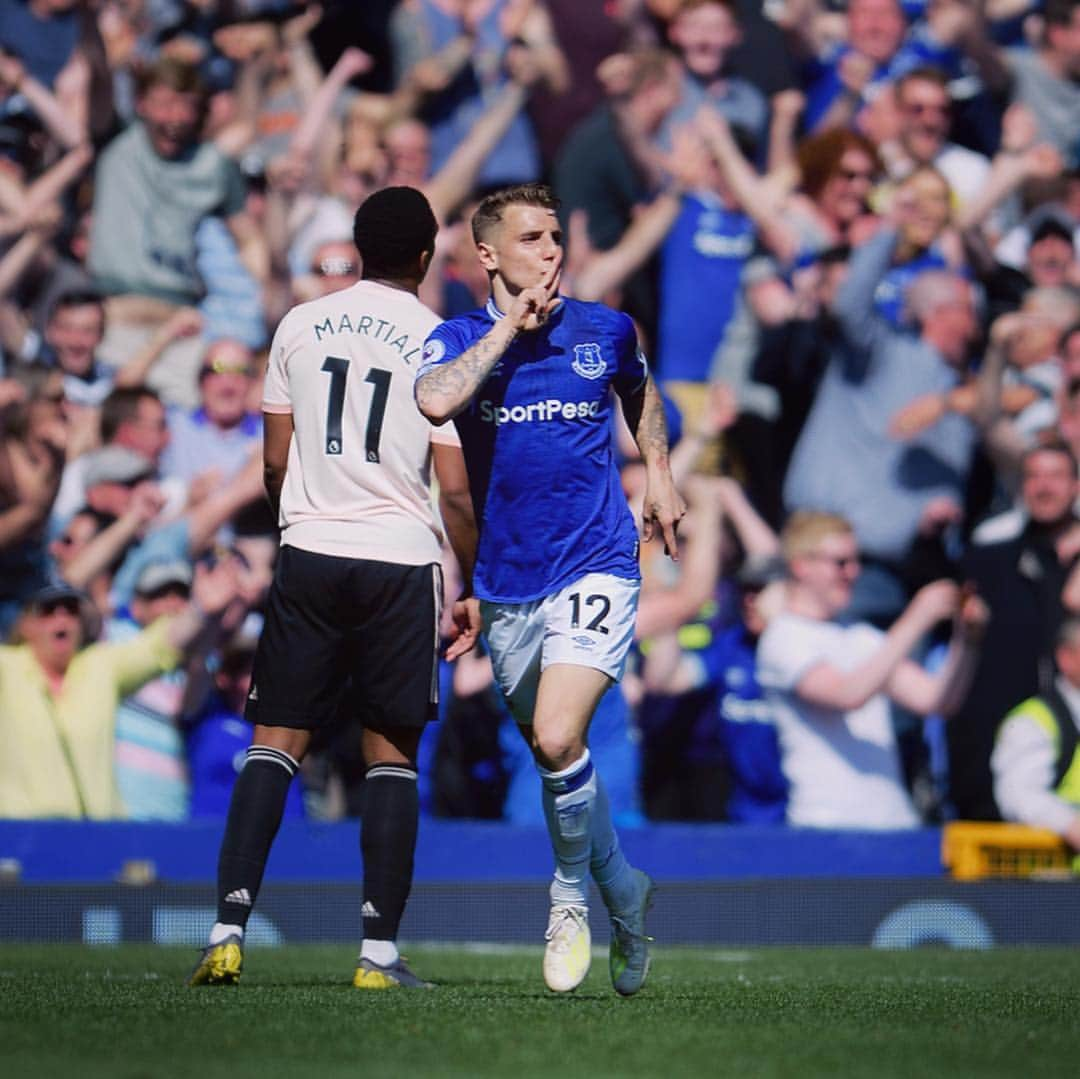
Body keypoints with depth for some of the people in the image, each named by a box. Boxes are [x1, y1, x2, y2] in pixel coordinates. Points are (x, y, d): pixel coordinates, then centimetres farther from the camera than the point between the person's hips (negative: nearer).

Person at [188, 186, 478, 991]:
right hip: (402, 563, -2)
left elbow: (276, 461, 10)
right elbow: (455, 491, -5)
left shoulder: (301, 326, 6)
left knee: (276, 741, 5)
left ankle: (230, 926, -7)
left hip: (309, 559, 2)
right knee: (392, 753, 5)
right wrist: (473, 586, 7)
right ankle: (380, 949, 2)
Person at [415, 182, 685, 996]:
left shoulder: (606, 331, 3)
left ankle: (572, 896, 1)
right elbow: (434, 401, -25)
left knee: (558, 740, -21)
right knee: (548, 749, 12)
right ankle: (624, 892, 35)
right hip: (506, 586, 3)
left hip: (595, 569, -3)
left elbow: (640, 390, 27)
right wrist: (510, 325, -18)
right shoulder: (460, 340, -1)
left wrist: (659, 472, 19)